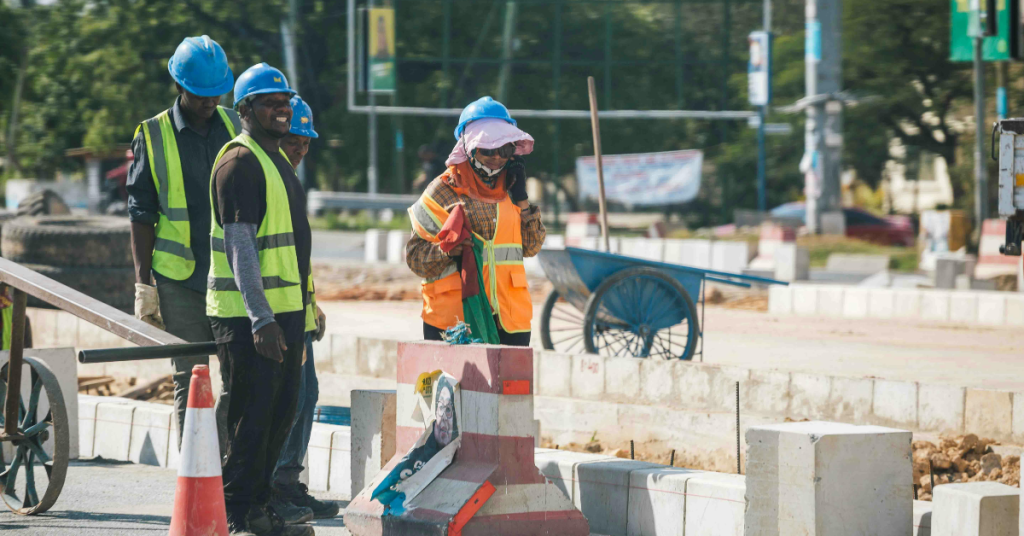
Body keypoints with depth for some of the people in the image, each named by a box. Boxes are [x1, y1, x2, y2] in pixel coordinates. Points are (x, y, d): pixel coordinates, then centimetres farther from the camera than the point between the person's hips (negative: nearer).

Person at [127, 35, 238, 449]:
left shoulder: (237, 128, 9)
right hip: (180, 280, -3)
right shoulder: (153, 136, 1)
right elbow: (141, 216, 1)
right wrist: (144, 286, -4)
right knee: (191, 381, 1)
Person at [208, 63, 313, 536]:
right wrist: (261, 319, -24)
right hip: (248, 314, -9)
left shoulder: (276, 158, 18)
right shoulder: (240, 162, -13)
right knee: (250, 418, -6)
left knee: (281, 413, 12)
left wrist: (301, 308, 24)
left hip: (286, 307, 9)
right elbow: (240, 247, -19)